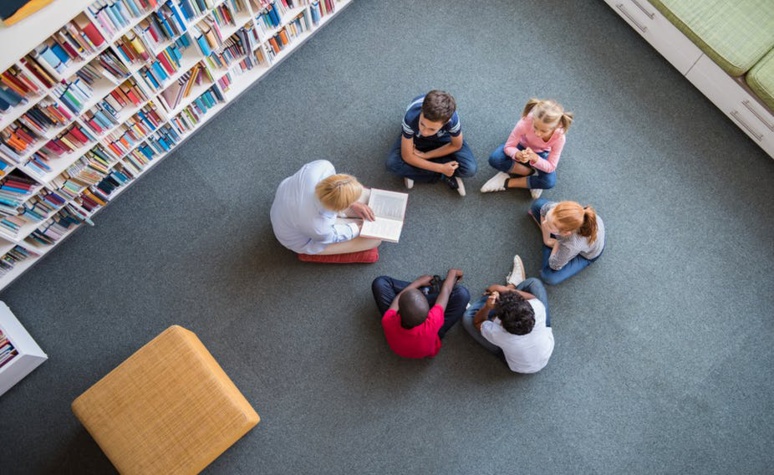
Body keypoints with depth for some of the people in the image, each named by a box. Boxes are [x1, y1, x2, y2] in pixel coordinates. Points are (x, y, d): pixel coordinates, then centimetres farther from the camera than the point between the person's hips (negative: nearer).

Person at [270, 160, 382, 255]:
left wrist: (353, 205, -10)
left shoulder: (322, 166, -36)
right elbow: (334, 235, -18)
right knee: (375, 238, -2)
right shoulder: (318, 227, -43)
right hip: (302, 240, -5)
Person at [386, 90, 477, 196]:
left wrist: (425, 155, -19)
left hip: (443, 138, 0)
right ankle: (446, 177, -12)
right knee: (393, 163, -26)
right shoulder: (411, 118, -42)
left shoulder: (452, 119, -40)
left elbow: (456, 145, -16)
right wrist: (440, 168, -27)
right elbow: (407, 156, -27)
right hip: (415, 138, 0)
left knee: (470, 169, -21)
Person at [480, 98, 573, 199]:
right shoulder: (526, 122, -39)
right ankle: (531, 172, -11)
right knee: (494, 159, -29)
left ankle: (508, 182, -13)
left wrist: (534, 157, -49)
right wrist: (518, 155, -52)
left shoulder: (559, 137, -35)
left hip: (541, 154, 0)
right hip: (521, 147, 0)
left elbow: (550, 167, -29)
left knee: (549, 181, -29)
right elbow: (508, 146, -27)